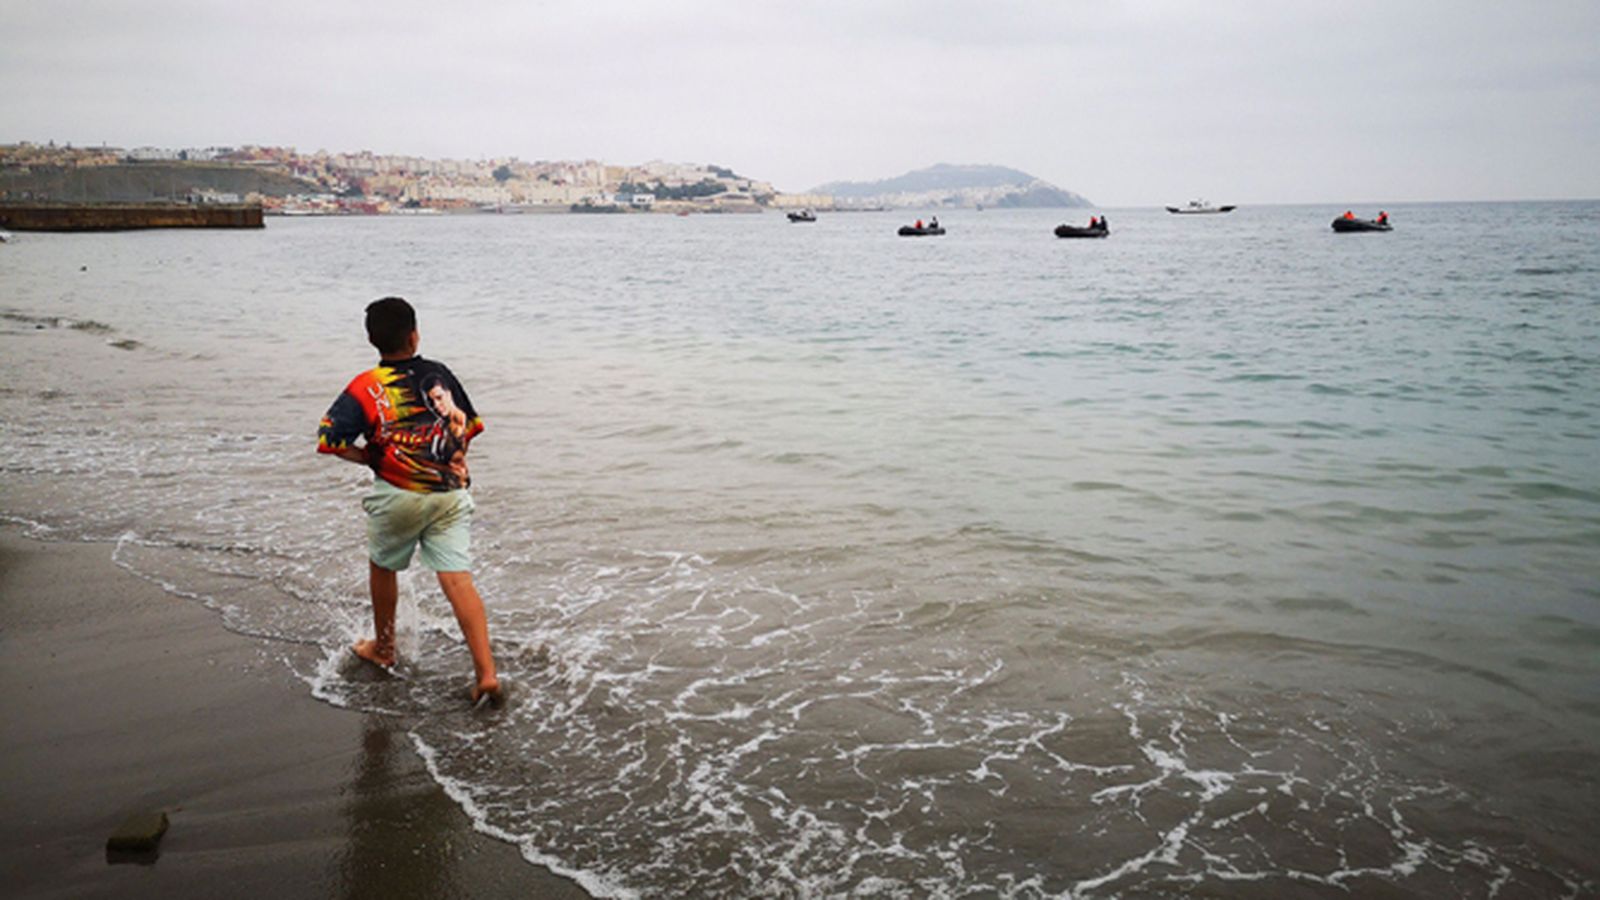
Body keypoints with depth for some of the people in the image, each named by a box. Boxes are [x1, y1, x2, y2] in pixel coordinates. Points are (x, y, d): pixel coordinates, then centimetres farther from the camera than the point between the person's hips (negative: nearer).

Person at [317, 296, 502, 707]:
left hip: (398, 496, -2)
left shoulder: (365, 388, -4)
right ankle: (486, 674, -12)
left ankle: (383, 647, 42)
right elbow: (471, 424, 16)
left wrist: (369, 458, 4)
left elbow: (329, 439, -10)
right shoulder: (440, 375, 7)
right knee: (458, 579, -3)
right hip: (450, 493, 2)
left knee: (382, 565, 24)